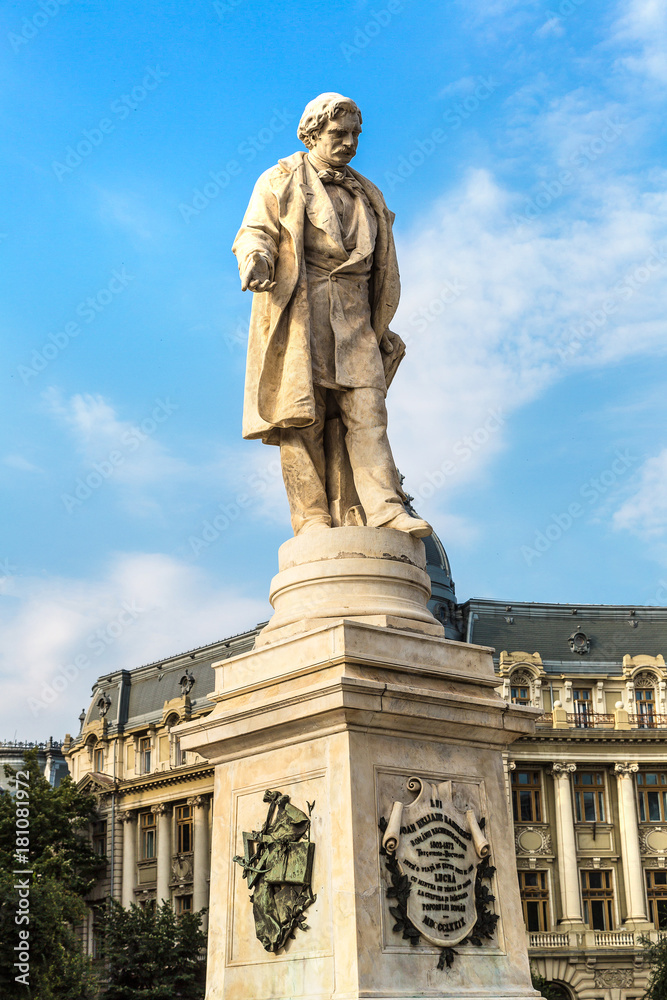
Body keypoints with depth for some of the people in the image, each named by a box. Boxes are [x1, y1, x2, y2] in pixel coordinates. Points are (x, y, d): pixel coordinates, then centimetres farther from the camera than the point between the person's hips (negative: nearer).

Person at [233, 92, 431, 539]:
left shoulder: (367, 196, 25)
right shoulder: (281, 181, 14)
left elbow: (385, 272, 26)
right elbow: (255, 232, 2)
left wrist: (378, 330, 21)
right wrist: (256, 260, -22)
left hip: (352, 315, 4)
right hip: (297, 308, -3)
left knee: (364, 409, -10)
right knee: (302, 414, -10)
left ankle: (383, 508, -18)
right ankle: (312, 517, -12)